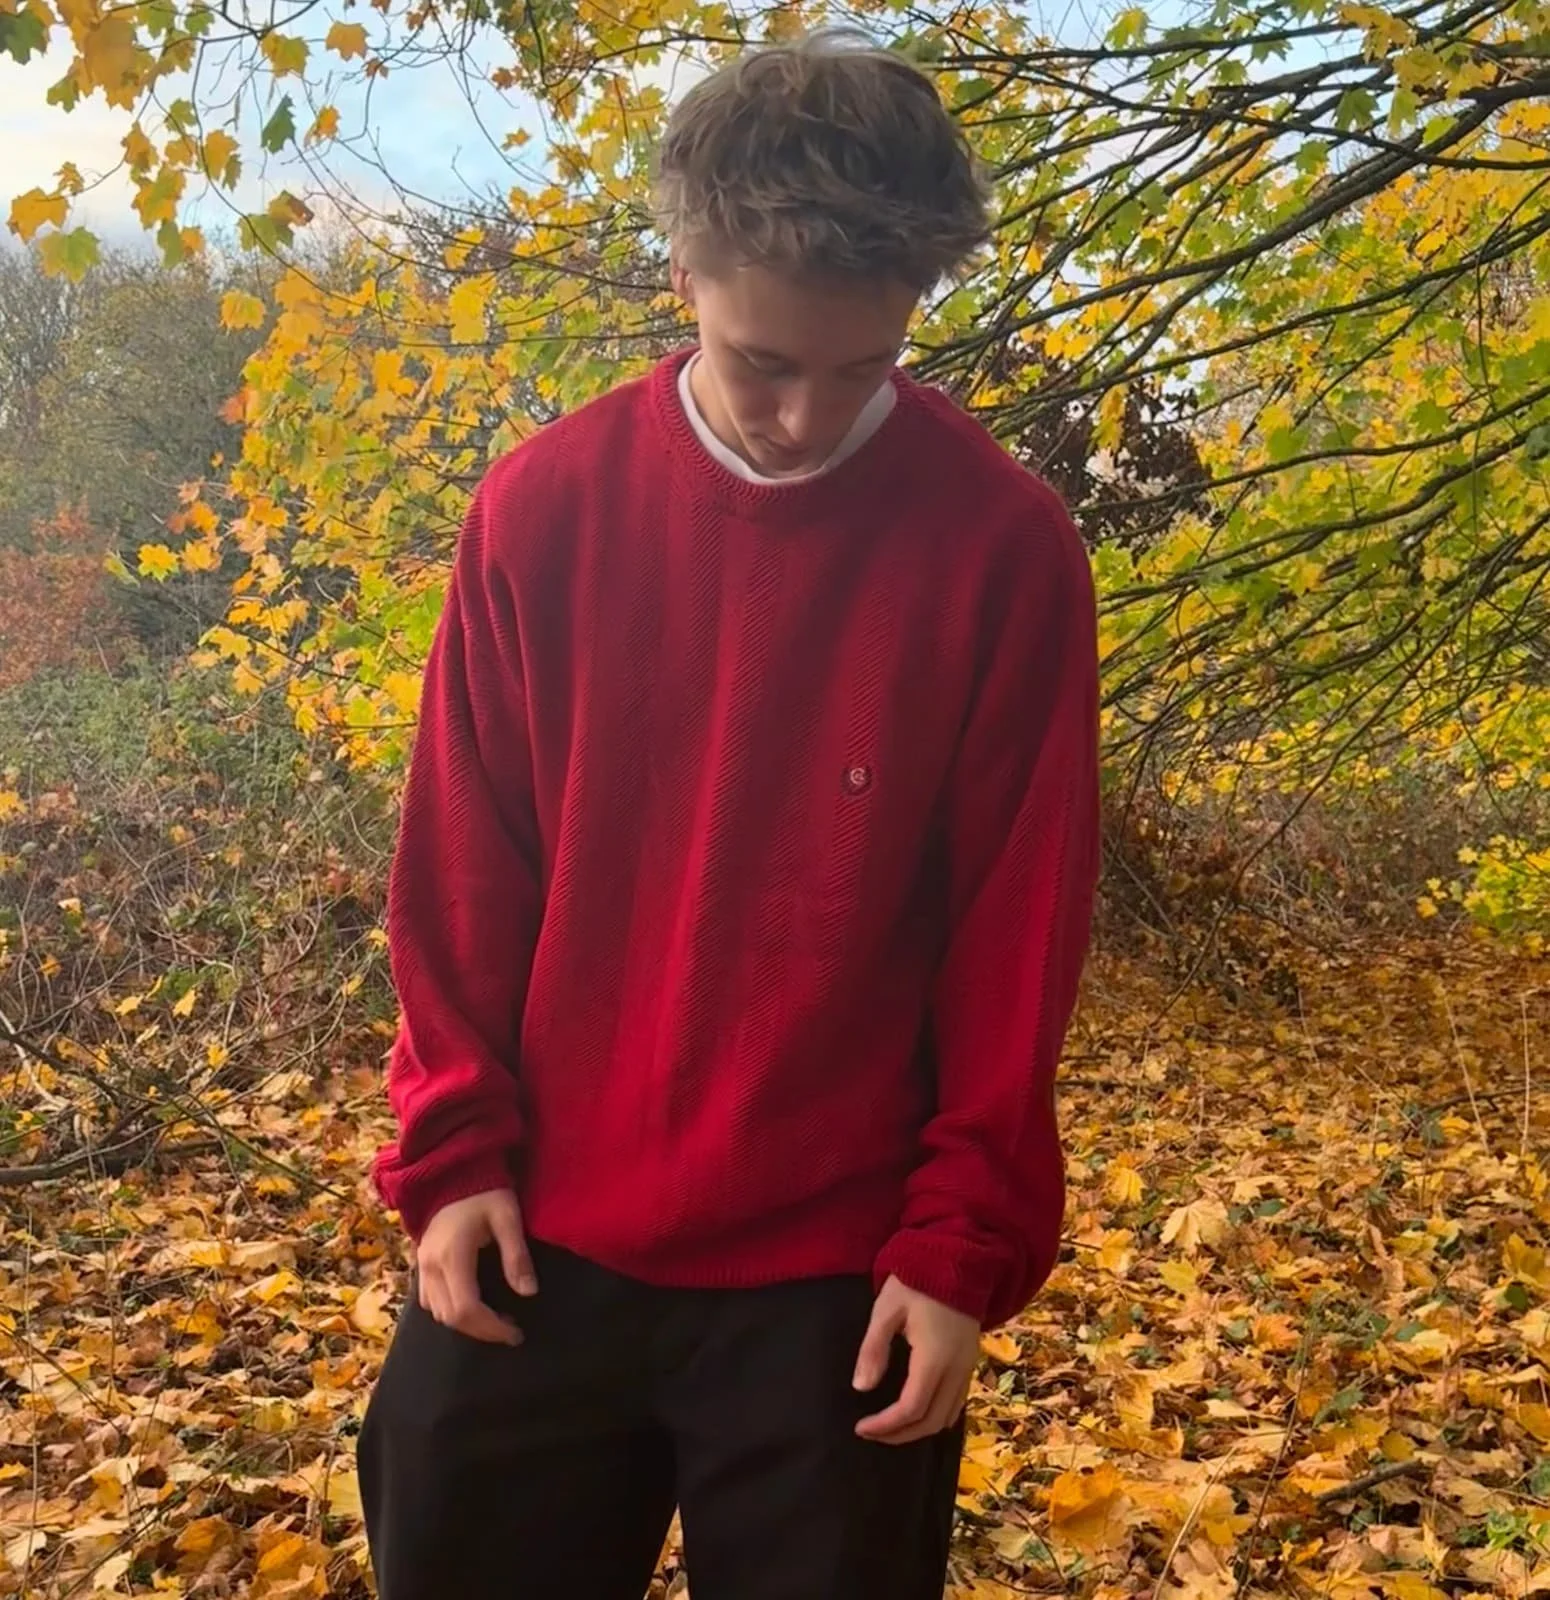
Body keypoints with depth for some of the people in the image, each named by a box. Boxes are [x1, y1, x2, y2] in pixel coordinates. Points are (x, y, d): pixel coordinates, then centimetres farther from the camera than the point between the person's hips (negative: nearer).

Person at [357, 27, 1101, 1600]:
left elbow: (1017, 934, -6)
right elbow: (460, 876, 1)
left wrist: (965, 1242, -5)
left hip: (833, 1271, -2)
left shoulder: (1004, 548, -10)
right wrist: (453, 1149, 0)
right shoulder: (545, 508, -5)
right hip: (540, 1244, 2)